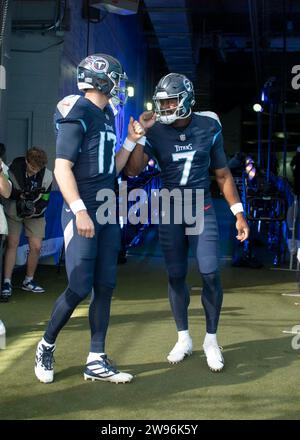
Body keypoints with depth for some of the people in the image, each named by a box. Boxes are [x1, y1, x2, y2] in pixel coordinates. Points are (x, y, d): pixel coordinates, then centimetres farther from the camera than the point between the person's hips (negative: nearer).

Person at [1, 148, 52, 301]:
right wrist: (20, 194, -32)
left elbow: (45, 200, -9)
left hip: (35, 213, 2)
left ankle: (28, 281, 13)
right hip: (13, 211, -2)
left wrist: (35, 209, -28)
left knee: (36, 246, -4)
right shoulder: (14, 169, -24)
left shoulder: (46, 176, -17)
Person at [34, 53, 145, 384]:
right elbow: (62, 168, -16)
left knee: (105, 287, 7)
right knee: (79, 288, -7)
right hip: (83, 212, -8)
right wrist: (80, 211, -23)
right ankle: (46, 346, 16)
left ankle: (96, 360, 15)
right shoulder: (77, 114, -10)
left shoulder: (106, 115, 15)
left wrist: (131, 141, 10)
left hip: (108, 212, 9)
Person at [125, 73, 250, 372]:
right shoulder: (156, 132, -6)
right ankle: (183, 339, 20)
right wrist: (140, 132, -22)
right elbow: (132, 171, -16)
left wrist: (238, 214, 0)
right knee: (176, 276, 4)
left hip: (202, 211, 0)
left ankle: (211, 340, 9)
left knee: (210, 274, -8)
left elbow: (222, 174, 3)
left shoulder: (208, 128, -5)